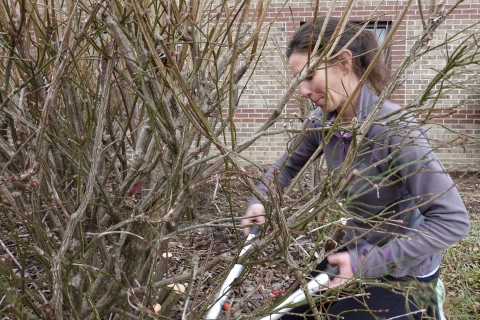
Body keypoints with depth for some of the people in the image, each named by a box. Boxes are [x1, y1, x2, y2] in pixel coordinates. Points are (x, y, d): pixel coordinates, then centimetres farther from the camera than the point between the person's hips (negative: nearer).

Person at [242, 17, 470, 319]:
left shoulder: (394, 128, -29)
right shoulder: (323, 121, -9)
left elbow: (453, 220, -29)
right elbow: (290, 162, 12)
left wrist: (367, 263, -28)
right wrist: (260, 200, -7)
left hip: (403, 270, -7)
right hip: (359, 250, 7)